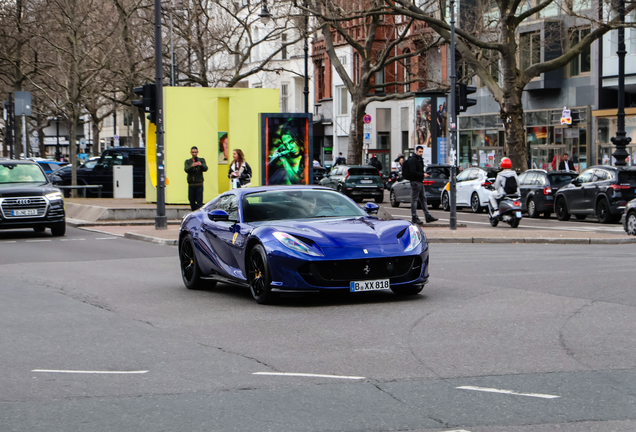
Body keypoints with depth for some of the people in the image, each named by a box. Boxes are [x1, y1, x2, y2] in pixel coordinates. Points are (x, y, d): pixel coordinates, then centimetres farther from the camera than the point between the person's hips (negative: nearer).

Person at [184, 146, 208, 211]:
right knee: (192, 202, 6)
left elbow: (205, 169, -6)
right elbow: (186, 169, -7)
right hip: (191, 184, 2)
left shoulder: (202, 160, 10)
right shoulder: (188, 161, 11)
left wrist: (201, 165, -28)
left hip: (199, 184, -2)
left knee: (199, 202, -9)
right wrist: (192, 166, -27)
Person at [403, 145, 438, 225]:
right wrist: (422, 174, -19)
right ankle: (414, 217, -2)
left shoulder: (420, 160, 19)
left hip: (420, 182, 10)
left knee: (423, 199, 10)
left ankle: (428, 216, 12)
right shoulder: (413, 160, -13)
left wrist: (423, 174, 7)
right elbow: (412, 172, -21)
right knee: (414, 199, -5)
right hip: (415, 182, -10)